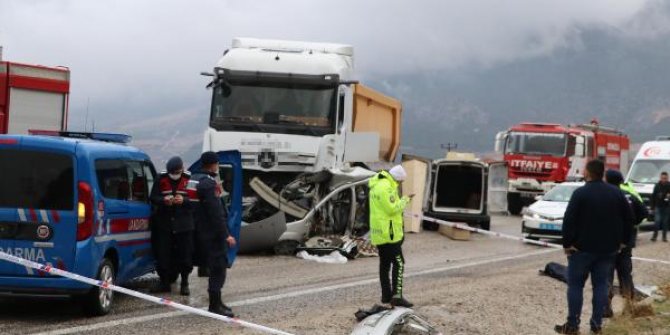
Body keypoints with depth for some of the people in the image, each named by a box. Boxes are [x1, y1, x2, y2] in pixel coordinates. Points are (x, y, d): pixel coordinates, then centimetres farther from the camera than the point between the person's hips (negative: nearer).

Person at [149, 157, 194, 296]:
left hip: (184, 225, -1)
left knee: (185, 254, 2)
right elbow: (153, 198, 2)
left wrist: (184, 200, -24)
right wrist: (163, 200, -18)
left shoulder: (189, 180, -2)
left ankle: (184, 283, 16)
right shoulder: (161, 180, 3)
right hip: (164, 223, 1)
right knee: (162, 254, 3)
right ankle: (165, 282, 17)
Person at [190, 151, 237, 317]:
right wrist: (226, 235, -22)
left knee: (215, 267, 18)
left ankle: (216, 301, 26)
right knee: (219, 267, -7)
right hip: (213, 233, -10)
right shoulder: (208, 184, -19)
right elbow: (215, 212, -23)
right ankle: (215, 305, -7)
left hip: (204, 232, 10)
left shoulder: (196, 179, 11)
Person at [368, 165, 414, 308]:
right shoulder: (386, 187, -19)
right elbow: (392, 208, -21)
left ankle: (386, 295, 19)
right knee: (398, 263, -10)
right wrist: (403, 202, -7)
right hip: (388, 232, -10)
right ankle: (397, 296, -17)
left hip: (378, 233, 10)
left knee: (385, 264, 15)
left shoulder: (377, 185, 14)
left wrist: (400, 202, 8)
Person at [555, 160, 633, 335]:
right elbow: (628, 218, 10)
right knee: (601, 285, 9)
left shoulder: (580, 193, -12)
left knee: (575, 285, 3)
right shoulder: (616, 193, 5)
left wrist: (567, 243, -10)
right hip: (608, 248, 5)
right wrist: (622, 240, 15)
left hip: (582, 247, -5)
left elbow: (569, 221, -17)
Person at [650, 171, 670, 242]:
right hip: (658, 206, 0)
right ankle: (655, 235, 1)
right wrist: (652, 206, 1)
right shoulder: (657, 186, 1)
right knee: (657, 221, -9)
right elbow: (653, 196, 4)